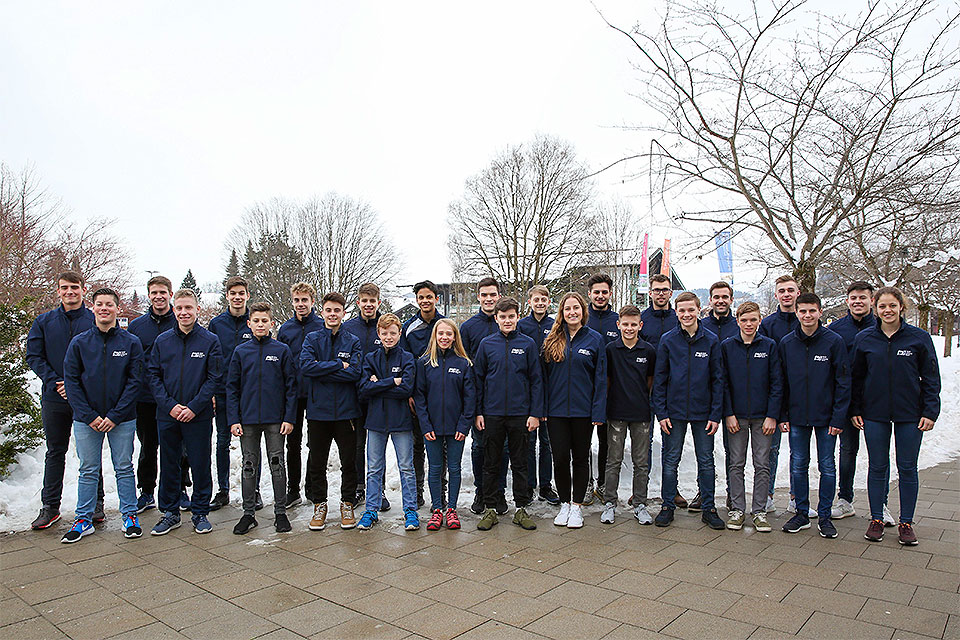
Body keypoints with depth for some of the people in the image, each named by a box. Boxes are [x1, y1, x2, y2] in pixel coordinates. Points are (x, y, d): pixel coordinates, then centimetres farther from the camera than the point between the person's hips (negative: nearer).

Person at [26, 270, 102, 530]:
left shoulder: (96, 321, -1)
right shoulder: (44, 322, 7)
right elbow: (33, 356, 3)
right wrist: (55, 382, -10)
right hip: (54, 398, 2)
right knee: (55, 452, 11)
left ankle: (95, 502, 18)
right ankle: (50, 506, 21)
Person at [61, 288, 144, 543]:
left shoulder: (131, 343, -2)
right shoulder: (79, 342, 2)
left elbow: (135, 381, -4)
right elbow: (71, 381, 0)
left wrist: (116, 415, -11)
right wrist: (89, 416, -9)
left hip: (122, 419, -1)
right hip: (86, 419, 1)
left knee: (124, 468, 8)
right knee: (88, 470, 10)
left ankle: (130, 515, 18)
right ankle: (84, 519, 22)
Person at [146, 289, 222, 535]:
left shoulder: (210, 341, -3)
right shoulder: (162, 340, 5)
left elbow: (214, 378, -5)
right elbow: (153, 375, 3)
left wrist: (194, 406, -14)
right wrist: (169, 404, -9)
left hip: (199, 415, -3)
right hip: (167, 415, 3)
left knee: (200, 464, 5)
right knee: (168, 465, 12)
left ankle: (200, 512, 20)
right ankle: (170, 512, 27)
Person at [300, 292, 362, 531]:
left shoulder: (353, 341, 3)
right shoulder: (312, 339, 5)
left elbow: (355, 372, -12)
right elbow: (306, 366, -13)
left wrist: (321, 371, -13)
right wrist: (338, 365, -14)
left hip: (346, 410, 0)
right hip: (318, 410, 1)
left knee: (349, 461, 7)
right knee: (317, 462, 9)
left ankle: (347, 504, 22)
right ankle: (319, 505, 24)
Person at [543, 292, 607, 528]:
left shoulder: (595, 339, -1)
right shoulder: (552, 340, 4)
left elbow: (600, 378, -2)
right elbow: (544, 375, 7)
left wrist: (598, 411, -8)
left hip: (583, 410, -1)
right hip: (556, 410, 1)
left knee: (580, 458, 9)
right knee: (560, 458, 5)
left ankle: (577, 506, 21)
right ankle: (565, 503, 23)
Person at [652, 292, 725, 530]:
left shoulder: (711, 341, 0)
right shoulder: (668, 340, -1)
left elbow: (718, 380, 2)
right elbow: (659, 379, 1)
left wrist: (715, 414, -3)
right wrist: (661, 412, -5)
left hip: (703, 412, 0)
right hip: (674, 411, 0)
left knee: (706, 461, 9)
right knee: (671, 461, 7)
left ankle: (708, 508, 22)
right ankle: (668, 506, 19)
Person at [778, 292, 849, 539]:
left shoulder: (834, 341, -5)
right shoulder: (786, 342, 2)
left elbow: (843, 382, -5)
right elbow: (781, 382, 6)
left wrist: (838, 417, -9)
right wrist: (782, 415, 3)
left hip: (826, 417, -2)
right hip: (797, 417, 2)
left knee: (827, 467, 7)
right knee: (798, 465, 8)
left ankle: (824, 516, 20)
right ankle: (802, 513, 22)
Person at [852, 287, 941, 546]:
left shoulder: (919, 338, -3)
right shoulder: (864, 339, 1)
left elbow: (931, 378, 1)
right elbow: (857, 377, 7)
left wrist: (930, 412, -5)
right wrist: (856, 410, 3)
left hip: (910, 415, -1)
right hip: (875, 414, 1)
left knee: (907, 468, 8)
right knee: (877, 467, 8)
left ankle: (906, 522, 20)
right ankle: (876, 519, 19)